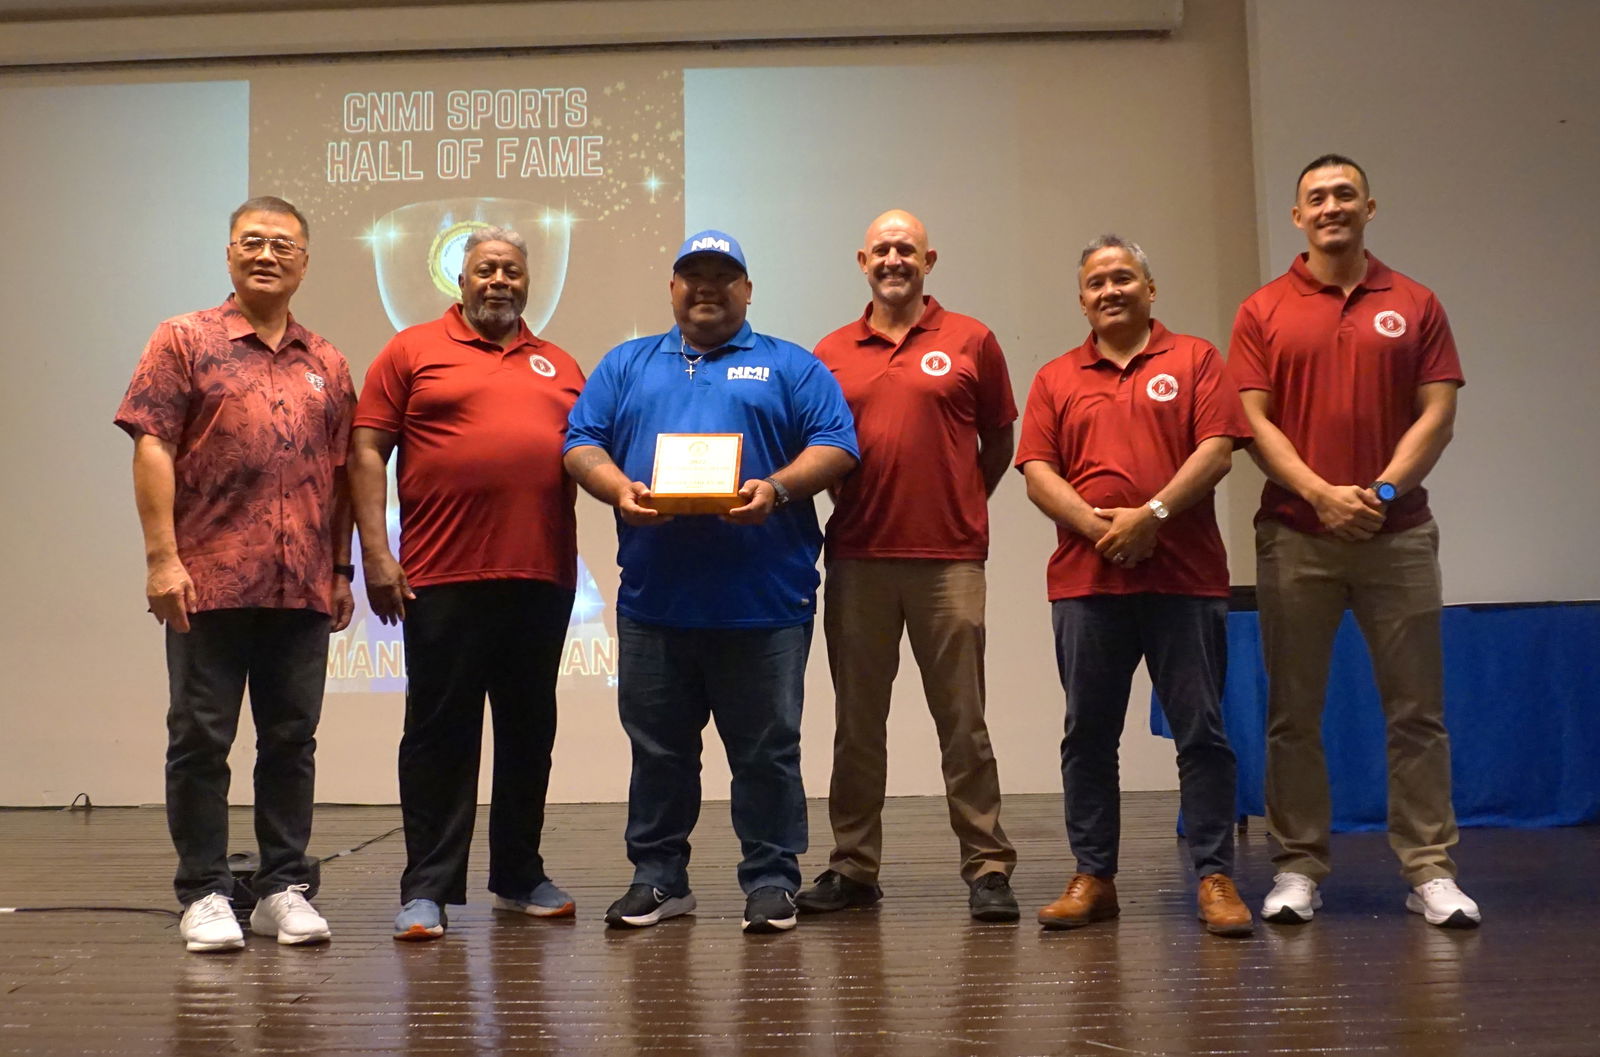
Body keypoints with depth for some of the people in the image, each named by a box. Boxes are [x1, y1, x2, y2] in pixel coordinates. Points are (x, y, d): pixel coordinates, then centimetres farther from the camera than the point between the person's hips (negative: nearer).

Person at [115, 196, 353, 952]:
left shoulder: (327, 365, 14)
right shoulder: (185, 342, 3)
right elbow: (152, 448, -4)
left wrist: (342, 569, 11)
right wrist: (162, 556, -12)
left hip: (302, 587, 4)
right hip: (208, 580, -3)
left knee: (292, 740, 8)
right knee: (201, 739, 3)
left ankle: (284, 889, 18)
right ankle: (204, 894, 13)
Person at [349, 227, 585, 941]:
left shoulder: (559, 367, 17)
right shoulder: (412, 351, 5)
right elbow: (367, 451, 0)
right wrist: (375, 553, -8)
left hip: (543, 579, 4)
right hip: (443, 580, -4)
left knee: (529, 733, 11)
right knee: (439, 734, 0)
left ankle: (520, 877, 24)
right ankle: (428, 889, 7)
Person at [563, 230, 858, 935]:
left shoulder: (791, 368, 11)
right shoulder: (627, 366, 19)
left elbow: (835, 447, 1)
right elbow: (581, 445, 11)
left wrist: (776, 488, -16)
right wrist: (619, 489, -10)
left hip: (765, 601, -2)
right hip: (653, 598, 2)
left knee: (767, 751, 3)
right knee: (657, 749, 9)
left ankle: (770, 882, 14)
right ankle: (658, 878, 21)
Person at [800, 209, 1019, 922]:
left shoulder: (970, 341, 6)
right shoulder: (831, 353, 11)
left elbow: (999, 441, 12)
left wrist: (963, 506, 6)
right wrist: (847, 503, 5)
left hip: (949, 558, -2)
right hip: (857, 560, 3)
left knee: (962, 718, -1)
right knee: (856, 721, 9)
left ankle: (987, 869, 7)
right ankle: (853, 867, 18)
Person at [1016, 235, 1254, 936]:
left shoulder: (1194, 359, 8)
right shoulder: (1055, 378, 14)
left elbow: (1217, 450, -3)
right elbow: (1037, 472, 4)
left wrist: (1151, 516, -13)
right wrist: (1099, 528, -10)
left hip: (1185, 578, -2)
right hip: (1086, 581, 2)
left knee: (1202, 731, 0)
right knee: (1088, 734, 5)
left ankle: (1214, 877, 7)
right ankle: (1092, 877, 14)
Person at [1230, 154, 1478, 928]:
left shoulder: (1415, 305, 8)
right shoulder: (1263, 312, 6)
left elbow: (1437, 413, 1)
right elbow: (1254, 421, -2)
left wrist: (1384, 489, -13)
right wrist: (1321, 493, -14)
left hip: (1398, 532, 1)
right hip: (1294, 536, 0)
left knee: (1416, 710, 2)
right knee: (1293, 712, 4)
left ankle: (1429, 870, 10)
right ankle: (1299, 866, 13)